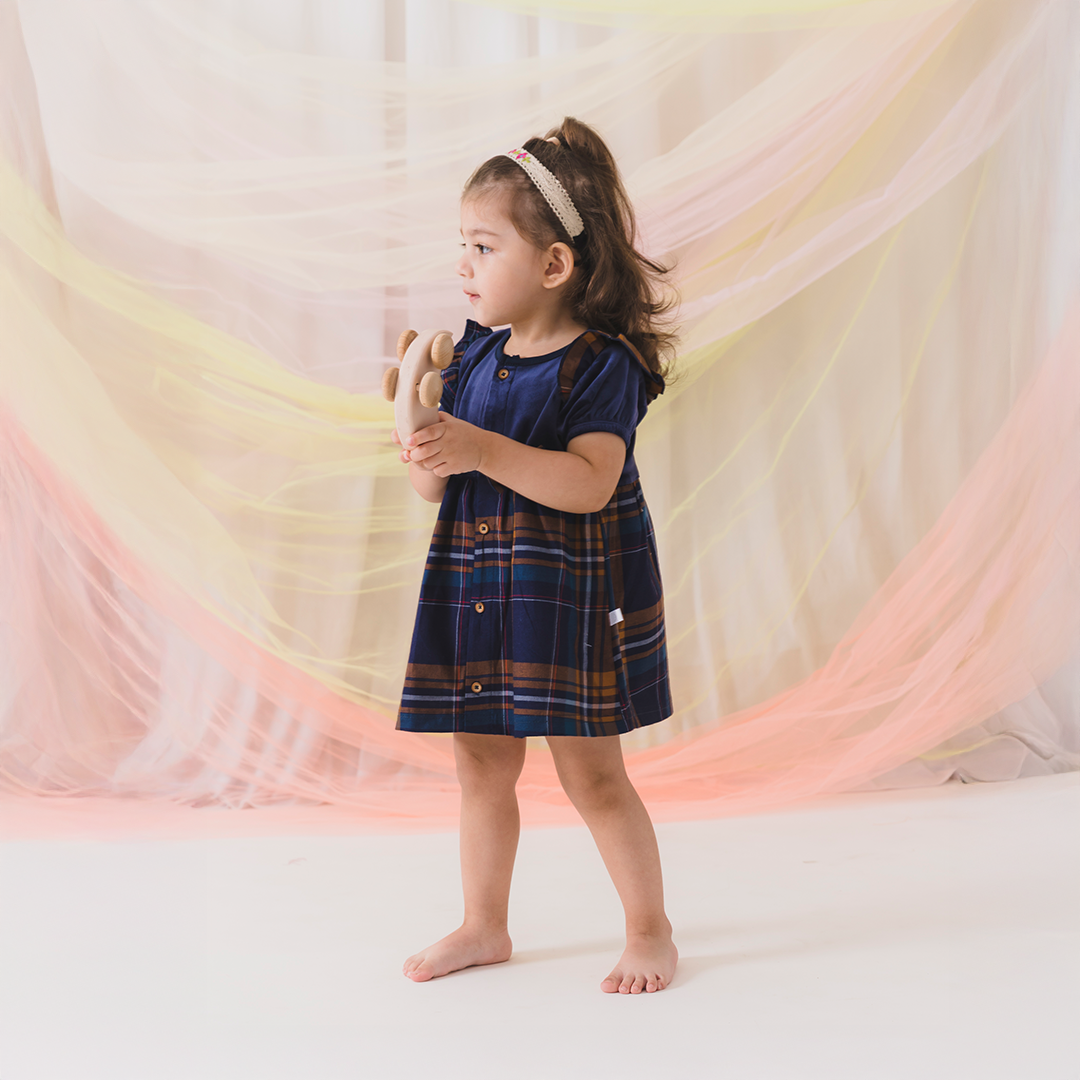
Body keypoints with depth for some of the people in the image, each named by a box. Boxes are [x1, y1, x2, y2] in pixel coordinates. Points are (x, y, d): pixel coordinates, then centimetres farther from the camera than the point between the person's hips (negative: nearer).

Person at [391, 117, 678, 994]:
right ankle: (484, 926, 29)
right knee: (481, 760, 13)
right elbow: (439, 486, 8)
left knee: (589, 772, 0)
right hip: (476, 583, 6)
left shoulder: (601, 364, -13)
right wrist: (425, 459, -13)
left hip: (571, 589, -6)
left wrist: (484, 449, -32)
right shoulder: (474, 352, 7)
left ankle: (651, 929, 19)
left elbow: (589, 484, -26)